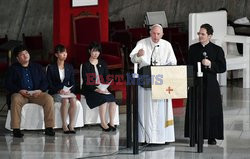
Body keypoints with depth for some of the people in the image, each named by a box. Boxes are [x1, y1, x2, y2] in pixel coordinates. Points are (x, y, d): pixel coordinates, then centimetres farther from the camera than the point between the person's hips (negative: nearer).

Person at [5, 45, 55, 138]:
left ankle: (49, 128, -24)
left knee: (49, 99, -26)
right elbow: (8, 84, 0)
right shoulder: (13, 68, 10)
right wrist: (20, 91, -17)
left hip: (36, 94, 2)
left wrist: (40, 90, -11)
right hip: (20, 93, -2)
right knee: (15, 100, -37)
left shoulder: (37, 67, 18)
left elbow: (44, 82, 12)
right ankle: (16, 129, -34)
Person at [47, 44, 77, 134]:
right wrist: (59, 90, -19)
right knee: (65, 100, -34)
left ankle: (71, 125, -27)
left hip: (68, 92, 3)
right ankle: (64, 125, -28)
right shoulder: (51, 68, 2)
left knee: (73, 100, -30)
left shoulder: (69, 67, 14)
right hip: (55, 93, -3)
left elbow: (73, 83, 11)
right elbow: (49, 84, -4)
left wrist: (69, 90, -10)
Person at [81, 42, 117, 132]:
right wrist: (96, 89, -22)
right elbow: (86, 82, -8)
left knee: (112, 100, -25)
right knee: (104, 99, -31)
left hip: (102, 89, 4)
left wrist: (105, 88, -7)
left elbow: (107, 78, 13)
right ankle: (103, 123, -23)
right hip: (90, 90, -4)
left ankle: (111, 123, -21)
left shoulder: (102, 64, 16)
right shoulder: (86, 65, 0)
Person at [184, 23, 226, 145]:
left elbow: (222, 68, -3)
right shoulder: (193, 48, 8)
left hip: (211, 85, -2)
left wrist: (210, 64, -17)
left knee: (211, 111, -1)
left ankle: (212, 136, 7)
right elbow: (189, 66, 13)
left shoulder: (217, 50, 0)